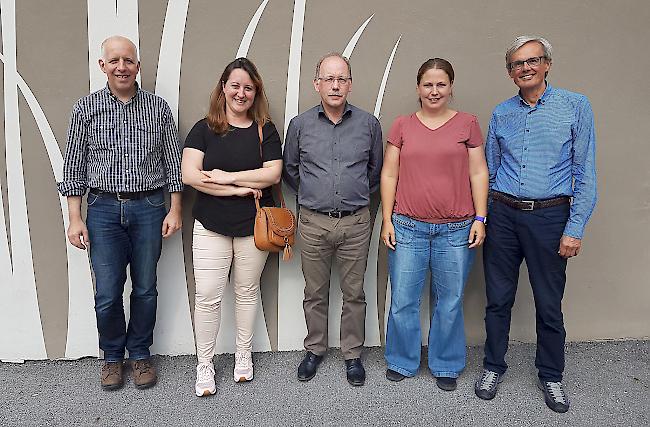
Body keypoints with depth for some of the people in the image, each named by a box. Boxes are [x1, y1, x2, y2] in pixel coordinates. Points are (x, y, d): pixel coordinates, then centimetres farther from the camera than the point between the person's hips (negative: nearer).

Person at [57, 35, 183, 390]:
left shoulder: (158, 108, 4)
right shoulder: (86, 108, 4)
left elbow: (173, 162, 5)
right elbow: (73, 167, 4)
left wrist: (175, 210, 0)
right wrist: (75, 218, -2)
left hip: (149, 207, 1)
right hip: (104, 207, 0)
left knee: (145, 289, 8)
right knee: (107, 293, 2)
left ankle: (140, 354, 28)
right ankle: (112, 356, 26)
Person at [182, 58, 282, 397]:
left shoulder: (265, 131, 4)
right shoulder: (204, 129, 2)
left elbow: (273, 174, -8)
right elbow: (189, 175, -10)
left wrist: (227, 176, -14)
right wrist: (241, 189, -13)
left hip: (253, 227, 1)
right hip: (210, 227, 0)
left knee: (247, 292, 12)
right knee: (207, 296, -1)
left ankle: (243, 357, 30)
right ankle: (204, 365, 17)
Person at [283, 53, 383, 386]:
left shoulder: (368, 124, 1)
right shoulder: (300, 125, 1)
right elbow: (289, 169, 14)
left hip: (356, 222, 0)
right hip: (313, 222, 0)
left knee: (354, 293, 10)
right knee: (315, 293, 13)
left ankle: (352, 354, 27)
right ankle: (315, 349, 32)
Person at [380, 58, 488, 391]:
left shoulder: (467, 124, 5)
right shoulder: (402, 126, 6)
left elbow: (478, 173, 5)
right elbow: (389, 175, 6)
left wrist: (480, 219, -1)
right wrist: (387, 220, 1)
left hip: (456, 229, 0)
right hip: (407, 227, 1)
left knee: (450, 301, 10)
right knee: (403, 300, 7)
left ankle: (446, 366, 30)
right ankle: (402, 361, 28)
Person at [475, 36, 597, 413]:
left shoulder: (576, 106, -1)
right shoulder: (502, 113, 8)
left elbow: (585, 174, -3)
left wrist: (575, 229, -9)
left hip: (549, 216, -2)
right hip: (503, 215, 3)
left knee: (549, 303, 7)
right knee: (498, 298, 9)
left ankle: (551, 376, 28)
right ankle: (494, 367, 28)